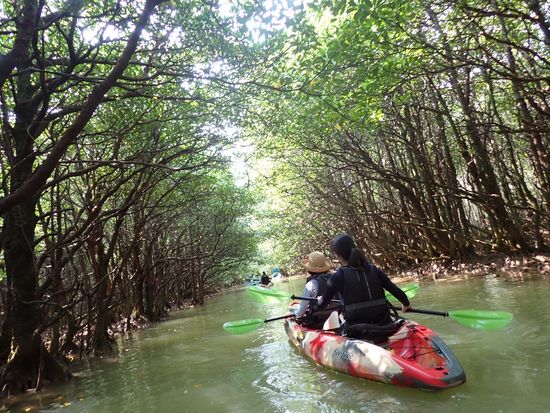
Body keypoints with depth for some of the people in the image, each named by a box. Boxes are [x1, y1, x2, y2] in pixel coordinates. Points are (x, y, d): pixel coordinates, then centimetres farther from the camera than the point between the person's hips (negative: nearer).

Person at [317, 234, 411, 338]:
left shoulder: (338, 277, -7)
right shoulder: (373, 270, 2)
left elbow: (322, 305, 2)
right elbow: (394, 289, 7)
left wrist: (320, 299, 26)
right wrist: (405, 303, 27)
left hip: (356, 333, -4)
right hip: (383, 326, 4)